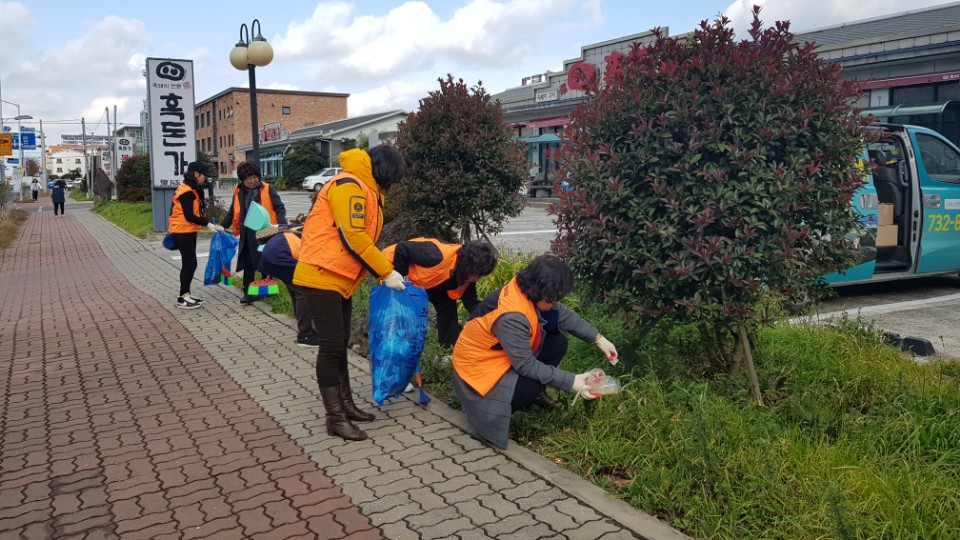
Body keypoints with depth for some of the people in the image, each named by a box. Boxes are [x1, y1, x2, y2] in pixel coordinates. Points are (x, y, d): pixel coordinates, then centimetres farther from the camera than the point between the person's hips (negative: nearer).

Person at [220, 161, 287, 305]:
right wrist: (224, 226, 22)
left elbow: (279, 208, -4)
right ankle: (248, 292, 12)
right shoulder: (238, 191, 10)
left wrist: (282, 225, -18)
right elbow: (233, 211, 22)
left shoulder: (268, 189, -3)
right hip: (247, 234, 4)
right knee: (248, 263, 5)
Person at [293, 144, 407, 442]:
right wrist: (386, 272, -16)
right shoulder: (349, 185, -15)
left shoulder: (367, 192, 16)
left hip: (340, 280, 10)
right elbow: (353, 237, -22)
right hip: (321, 277, -10)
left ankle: (346, 405, 25)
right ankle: (335, 418, 2)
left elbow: (364, 239, 15)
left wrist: (386, 270, 4)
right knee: (332, 345, -6)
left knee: (339, 344, 15)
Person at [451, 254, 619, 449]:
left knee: (558, 344, -3)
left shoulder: (527, 290, -12)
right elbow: (526, 365, -29)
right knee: (530, 389, -29)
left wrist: (598, 338, 0)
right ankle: (492, 413, -3)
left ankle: (536, 395, 12)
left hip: (507, 353, 9)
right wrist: (571, 382, -24)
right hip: (479, 365, -9)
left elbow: (564, 315, 2)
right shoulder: (511, 317, -37)